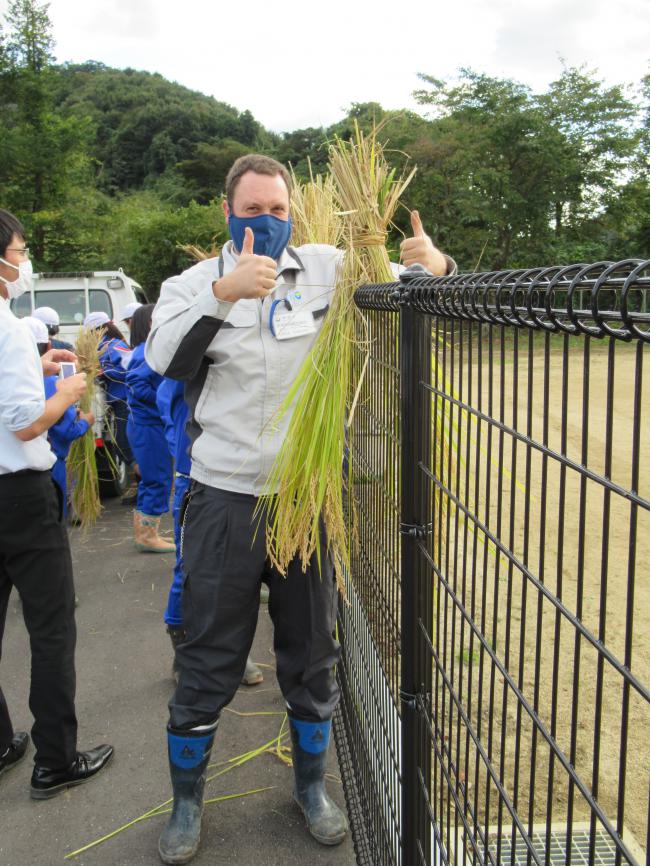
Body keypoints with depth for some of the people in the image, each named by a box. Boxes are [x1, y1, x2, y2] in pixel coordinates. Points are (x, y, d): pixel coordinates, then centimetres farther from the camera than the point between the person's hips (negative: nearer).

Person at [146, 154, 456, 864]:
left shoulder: (325, 268, 4)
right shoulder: (195, 282, 1)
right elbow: (164, 359, -17)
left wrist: (433, 264, -18)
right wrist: (223, 292, -33)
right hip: (225, 498, -1)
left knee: (311, 654, 16)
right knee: (208, 660, 10)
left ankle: (311, 784, 40)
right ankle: (186, 799, 33)